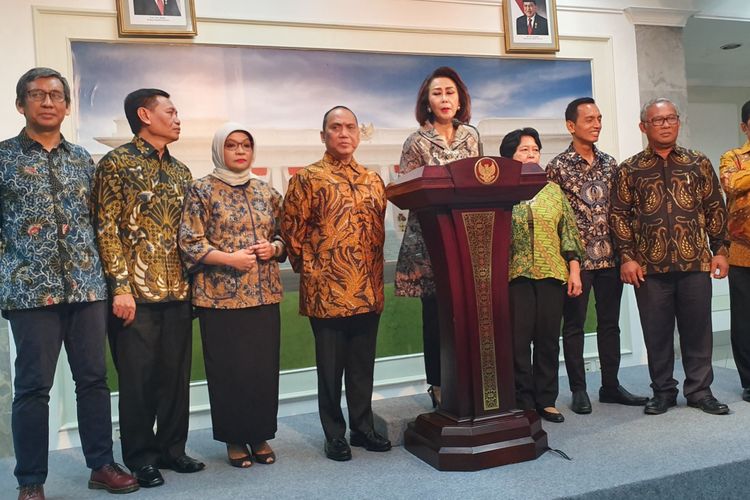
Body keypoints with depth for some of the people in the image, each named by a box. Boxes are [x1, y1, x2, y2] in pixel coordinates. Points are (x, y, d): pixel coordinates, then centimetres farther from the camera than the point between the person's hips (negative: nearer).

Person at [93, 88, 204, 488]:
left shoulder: (180, 171, 15)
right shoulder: (116, 163, -3)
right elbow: (107, 229, -9)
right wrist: (121, 287, -15)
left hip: (177, 291, 6)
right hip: (136, 291, -5)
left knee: (176, 375, 11)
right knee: (137, 378, 3)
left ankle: (171, 448, 26)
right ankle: (141, 457, 18)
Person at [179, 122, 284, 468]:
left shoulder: (266, 192, 12)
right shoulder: (202, 190, -1)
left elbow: (283, 238, 17)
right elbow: (189, 243, -7)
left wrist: (273, 248, -5)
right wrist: (230, 258, -17)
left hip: (264, 294, 4)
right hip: (220, 295, -3)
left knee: (265, 367, 6)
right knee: (228, 370, 2)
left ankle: (260, 435, 22)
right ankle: (234, 439, 19)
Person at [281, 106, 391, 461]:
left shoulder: (372, 180, 13)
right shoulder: (307, 178, -1)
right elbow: (291, 228, -3)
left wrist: (375, 273, 12)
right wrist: (309, 268, -4)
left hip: (368, 290, 4)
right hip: (327, 291, -4)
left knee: (363, 363, 12)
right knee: (331, 365, 6)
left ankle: (363, 426, 26)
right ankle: (335, 435, 19)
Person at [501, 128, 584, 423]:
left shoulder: (553, 191, 13)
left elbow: (569, 232, 11)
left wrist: (574, 269, 4)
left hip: (552, 274, 3)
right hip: (515, 276, -3)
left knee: (548, 340, 7)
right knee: (518, 341, -1)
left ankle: (546, 400, 19)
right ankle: (523, 402, 11)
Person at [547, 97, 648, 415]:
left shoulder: (609, 163, 11)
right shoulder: (558, 167, -4)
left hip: (609, 256, 5)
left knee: (610, 322, 11)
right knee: (574, 324, 4)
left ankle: (610, 385, 23)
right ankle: (578, 390, 15)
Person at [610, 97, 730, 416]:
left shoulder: (698, 163, 10)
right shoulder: (629, 170, 5)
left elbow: (715, 209, 11)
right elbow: (619, 215, 2)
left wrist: (720, 250, 4)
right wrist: (627, 257, -5)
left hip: (696, 262, 1)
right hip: (650, 266, -1)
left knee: (697, 329, 7)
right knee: (656, 332, 6)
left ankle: (699, 390, 20)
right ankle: (663, 392, 19)